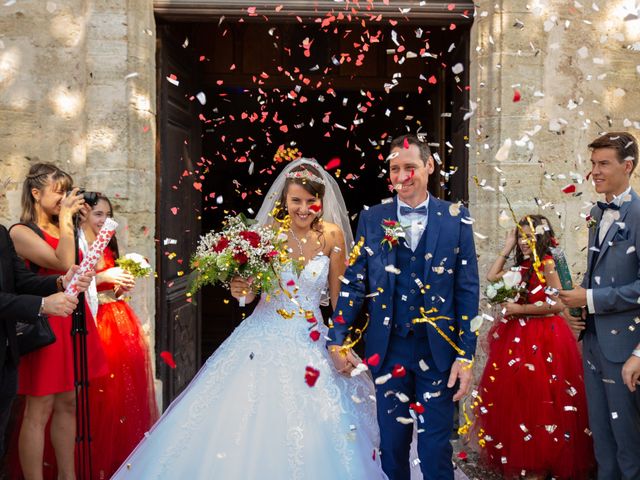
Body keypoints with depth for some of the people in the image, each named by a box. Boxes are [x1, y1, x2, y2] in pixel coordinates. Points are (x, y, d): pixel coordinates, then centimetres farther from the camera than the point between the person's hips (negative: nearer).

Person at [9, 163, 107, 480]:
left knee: (68, 404, 14)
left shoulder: (61, 228, 13)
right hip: (46, 323, -8)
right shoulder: (21, 232, -9)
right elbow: (65, 262, -22)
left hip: (73, 320, 8)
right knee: (39, 411, -1)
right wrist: (66, 217, -14)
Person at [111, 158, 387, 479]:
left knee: (313, 435, 3)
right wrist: (241, 291, -18)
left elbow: (339, 296, 3)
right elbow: (249, 292, 3)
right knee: (244, 423, 1)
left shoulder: (332, 236, -5)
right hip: (263, 340, 0)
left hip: (311, 344, 0)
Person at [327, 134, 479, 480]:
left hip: (439, 350, -1)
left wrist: (466, 356, -5)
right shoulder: (372, 219, 4)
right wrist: (337, 341, -2)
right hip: (388, 349, 2)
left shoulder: (456, 218, 0)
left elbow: (467, 290, -1)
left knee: (436, 451, 6)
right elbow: (353, 283, 4)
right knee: (392, 447, 13)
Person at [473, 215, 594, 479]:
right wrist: (506, 249, 13)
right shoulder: (522, 267, 11)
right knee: (517, 399, 11)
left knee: (539, 401, -2)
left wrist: (519, 309, -15)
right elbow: (491, 277, 17)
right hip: (519, 338, 8)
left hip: (543, 338, -8)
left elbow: (557, 304, -18)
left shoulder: (547, 264, -10)